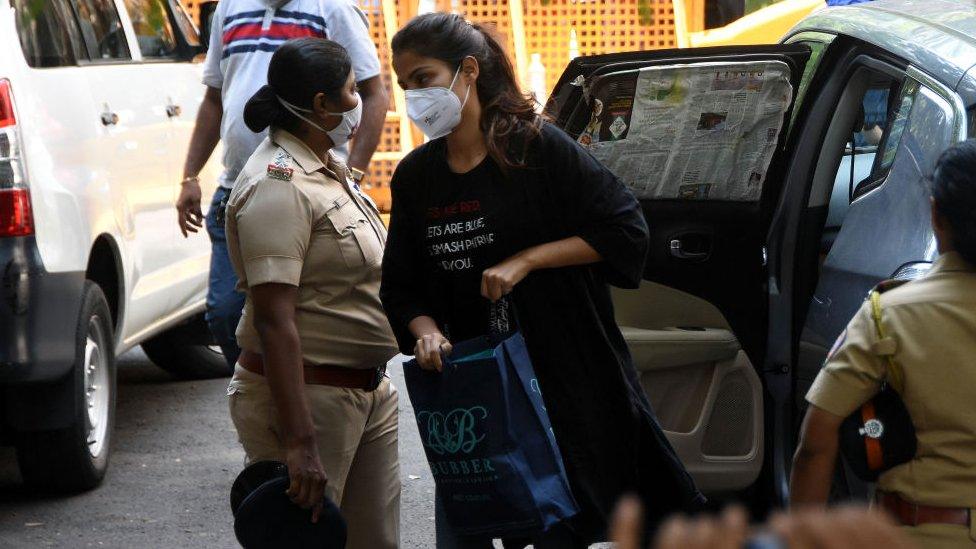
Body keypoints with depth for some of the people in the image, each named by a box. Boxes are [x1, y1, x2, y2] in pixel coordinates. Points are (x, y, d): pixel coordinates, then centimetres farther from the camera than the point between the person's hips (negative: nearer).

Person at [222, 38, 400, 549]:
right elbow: (274, 320, -26)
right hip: (306, 395, -10)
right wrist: (299, 444, -31)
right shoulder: (278, 186, -19)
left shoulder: (326, 169, 13)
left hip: (368, 390, 10)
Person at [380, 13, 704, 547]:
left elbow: (626, 232, -9)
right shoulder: (414, 176, 6)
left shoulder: (537, 148, -8)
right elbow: (400, 287, 12)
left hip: (564, 378, -5)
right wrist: (426, 331, -10)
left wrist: (527, 259, -15)